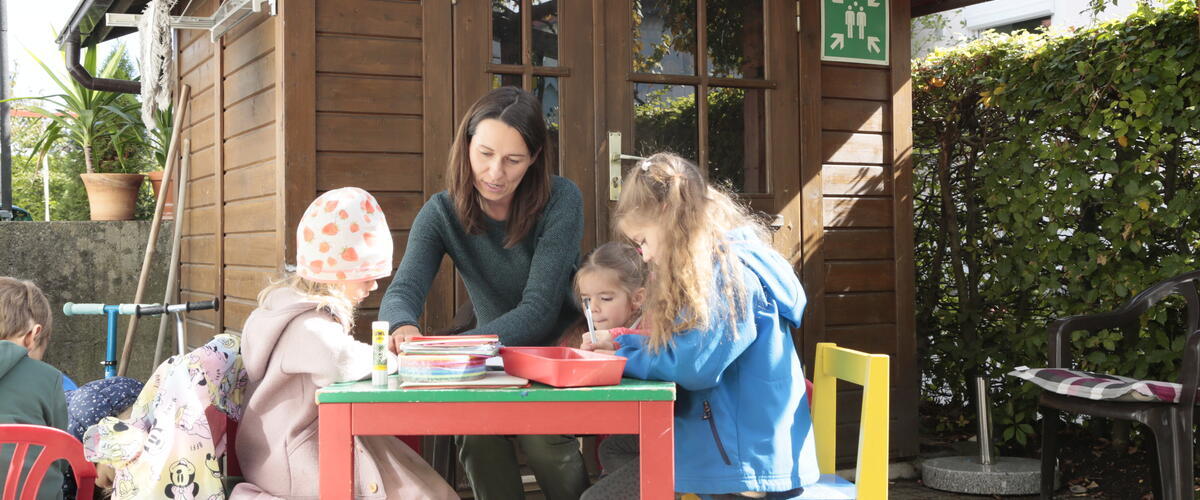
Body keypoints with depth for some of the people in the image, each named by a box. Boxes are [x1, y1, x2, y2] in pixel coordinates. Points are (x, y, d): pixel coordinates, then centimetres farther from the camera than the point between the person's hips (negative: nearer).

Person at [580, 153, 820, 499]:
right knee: (614, 450, 17)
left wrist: (621, 357, -10)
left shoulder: (730, 270, -19)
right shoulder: (717, 265, 13)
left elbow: (691, 366, -27)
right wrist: (619, 344, 14)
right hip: (718, 433, 11)